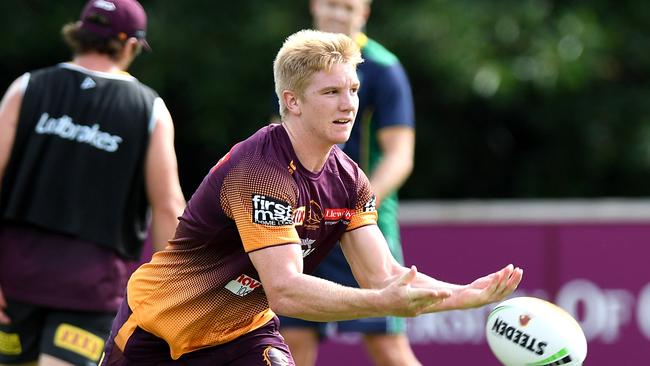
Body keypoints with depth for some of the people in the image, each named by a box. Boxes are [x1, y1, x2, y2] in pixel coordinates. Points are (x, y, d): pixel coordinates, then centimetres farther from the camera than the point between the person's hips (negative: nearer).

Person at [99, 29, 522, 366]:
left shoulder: (349, 182, -6)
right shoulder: (260, 172, -30)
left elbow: (383, 276, -10)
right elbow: (285, 291, -38)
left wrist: (467, 295, -25)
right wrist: (382, 302, -49)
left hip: (242, 330, 6)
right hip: (156, 325, -6)